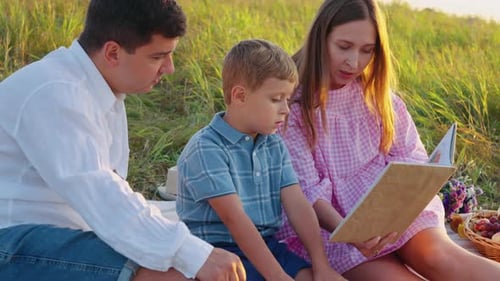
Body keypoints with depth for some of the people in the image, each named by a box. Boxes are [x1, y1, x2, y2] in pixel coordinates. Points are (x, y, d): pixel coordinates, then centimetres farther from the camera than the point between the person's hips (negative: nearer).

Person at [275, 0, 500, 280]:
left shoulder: (375, 91, 7)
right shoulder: (290, 102, -8)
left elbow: (410, 156, 3)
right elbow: (304, 189, -12)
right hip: (325, 219, -3)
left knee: (439, 255, -27)